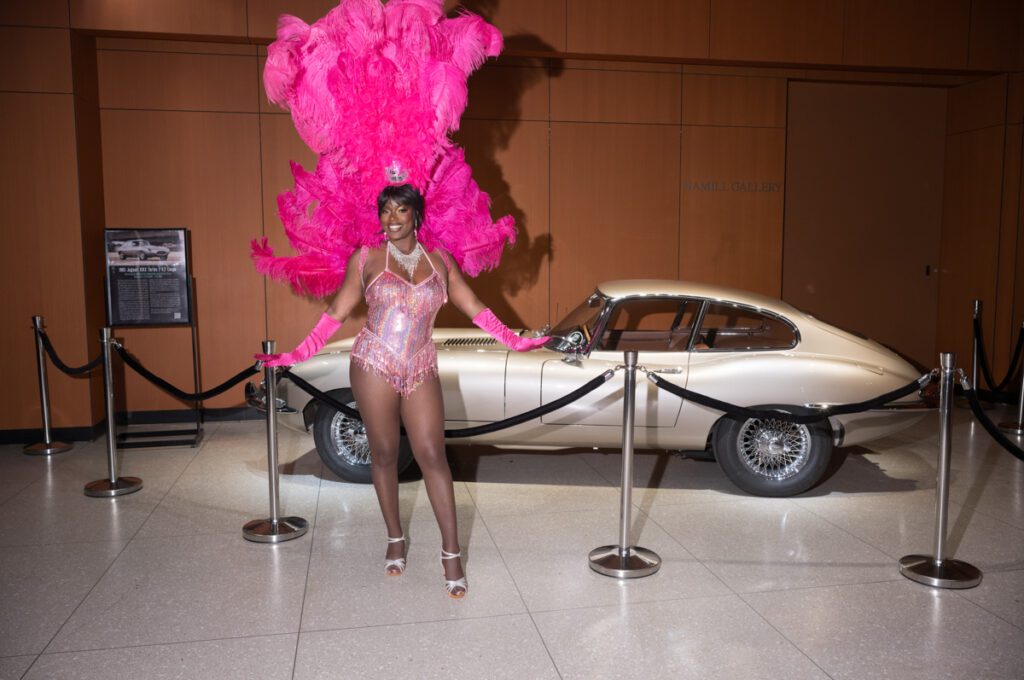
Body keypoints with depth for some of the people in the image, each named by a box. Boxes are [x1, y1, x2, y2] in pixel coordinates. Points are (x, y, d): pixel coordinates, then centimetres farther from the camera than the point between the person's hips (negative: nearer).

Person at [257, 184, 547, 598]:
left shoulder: (439, 259, 7)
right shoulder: (366, 258, 2)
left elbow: (473, 308, 11)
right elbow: (336, 314, 4)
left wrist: (513, 341, 8)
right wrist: (297, 355, -1)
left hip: (420, 369, 1)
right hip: (374, 365, -1)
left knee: (432, 455, -4)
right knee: (384, 454, 7)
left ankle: (451, 554, 3)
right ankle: (395, 540, 25)